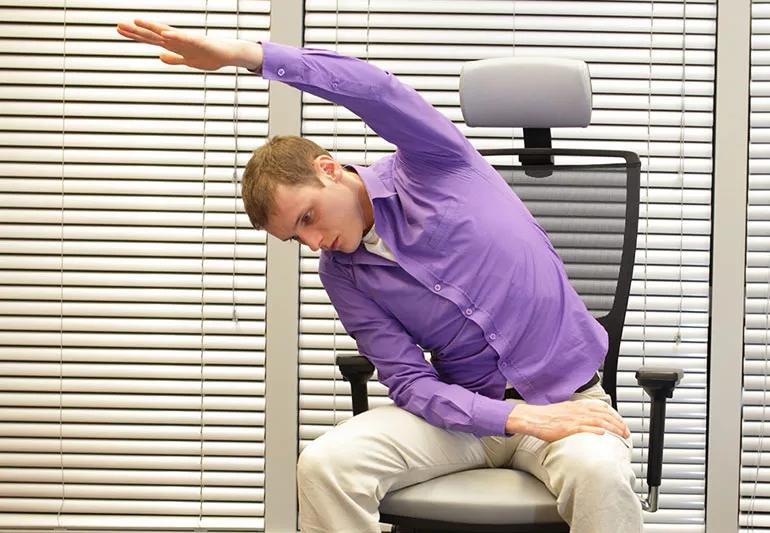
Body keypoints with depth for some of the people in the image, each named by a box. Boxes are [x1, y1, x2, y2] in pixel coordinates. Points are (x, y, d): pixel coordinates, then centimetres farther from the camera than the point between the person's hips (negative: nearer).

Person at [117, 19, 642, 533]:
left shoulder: (432, 165, -7)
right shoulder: (343, 275, 3)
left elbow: (372, 88, -28)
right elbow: (411, 381, -3)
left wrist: (243, 54, -37)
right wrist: (521, 419, -19)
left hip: (567, 393, -3)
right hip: (466, 407, 4)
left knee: (599, 473, -38)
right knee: (323, 465, -22)